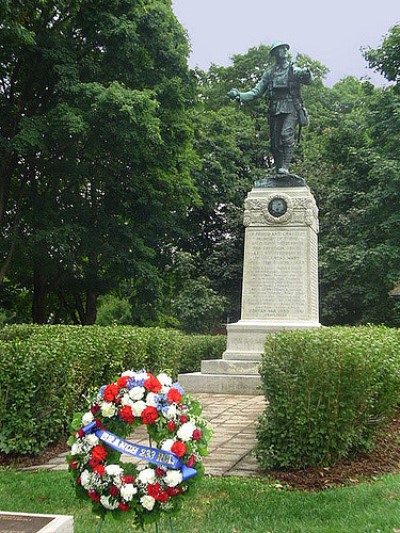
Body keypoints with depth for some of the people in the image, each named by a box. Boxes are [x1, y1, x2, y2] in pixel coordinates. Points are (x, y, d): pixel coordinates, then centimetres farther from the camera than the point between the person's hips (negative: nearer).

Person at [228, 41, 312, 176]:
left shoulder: (295, 71, 5)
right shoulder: (269, 73, 13)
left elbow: (308, 81, -13)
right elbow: (257, 92, 13)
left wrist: (307, 75, -37)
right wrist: (239, 95, -1)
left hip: (291, 110, -3)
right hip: (275, 111, 3)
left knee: (286, 135, -24)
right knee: (275, 142, 2)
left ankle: (284, 167, -24)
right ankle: (278, 172, 11)